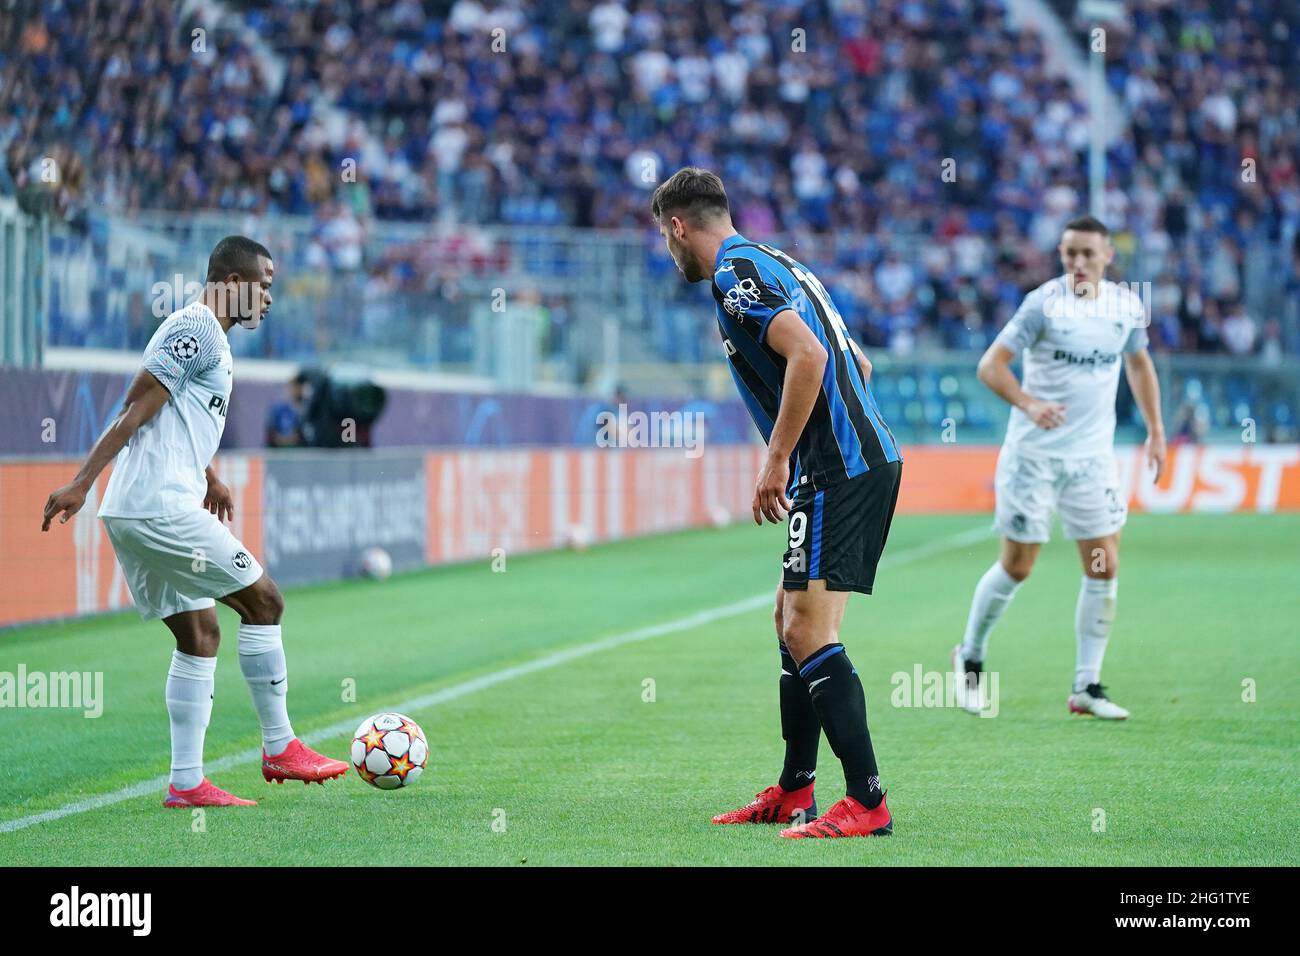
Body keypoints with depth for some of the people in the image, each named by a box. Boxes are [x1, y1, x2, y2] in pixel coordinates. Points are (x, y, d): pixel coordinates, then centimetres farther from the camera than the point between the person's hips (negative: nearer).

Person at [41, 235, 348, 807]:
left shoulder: (210, 338, 22)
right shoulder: (194, 329, -9)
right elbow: (136, 411, -16)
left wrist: (209, 477, 48)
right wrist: (81, 484, -21)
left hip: (133, 517, 10)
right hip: (163, 508, -10)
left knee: (199, 635, 9)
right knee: (262, 600, -2)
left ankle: (186, 783, 5)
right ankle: (279, 749, 5)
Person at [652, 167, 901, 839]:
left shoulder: (735, 270, -8)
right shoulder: (776, 264, 21)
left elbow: (807, 355, -23)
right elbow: (857, 364, 25)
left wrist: (777, 461, -18)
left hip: (837, 470, -10)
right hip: (867, 459, 10)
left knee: (809, 633, -11)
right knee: (792, 618, 16)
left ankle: (867, 802, -14)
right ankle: (793, 793, 21)